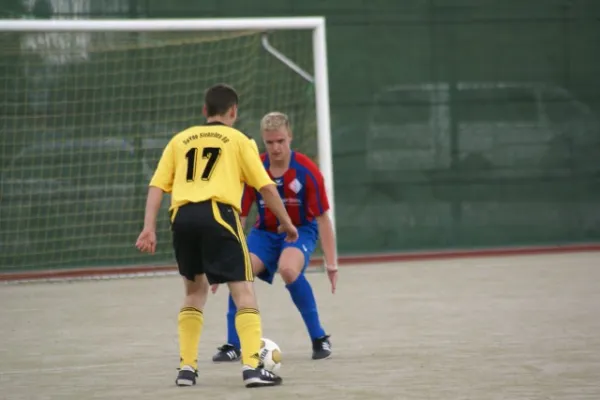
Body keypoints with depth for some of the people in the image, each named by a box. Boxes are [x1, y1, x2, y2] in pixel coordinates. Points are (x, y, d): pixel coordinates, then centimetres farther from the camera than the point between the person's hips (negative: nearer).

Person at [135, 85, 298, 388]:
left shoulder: (180, 140, 23)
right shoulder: (238, 140, 14)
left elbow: (157, 186, 12)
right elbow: (266, 186, 8)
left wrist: (149, 228, 7)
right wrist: (286, 223, 20)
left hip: (183, 216, 4)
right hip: (217, 214, -4)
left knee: (195, 290, 23)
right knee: (243, 291, -3)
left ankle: (186, 367, 19)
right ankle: (252, 366, -18)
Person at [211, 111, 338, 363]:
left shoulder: (307, 171, -18)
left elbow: (322, 218, -13)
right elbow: (238, 217, -6)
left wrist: (331, 264, -16)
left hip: (301, 231, -3)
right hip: (265, 232, 3)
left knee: (288, 269, -34)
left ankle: (319, 338, -18)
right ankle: (233, 346, -8)